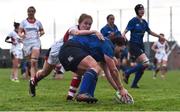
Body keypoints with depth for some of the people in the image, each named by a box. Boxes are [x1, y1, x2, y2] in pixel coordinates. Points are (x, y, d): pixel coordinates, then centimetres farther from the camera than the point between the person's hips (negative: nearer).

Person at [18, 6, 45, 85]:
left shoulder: (38, 22, 11)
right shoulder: (24, 22, 8)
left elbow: (42, 31, 23)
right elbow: (19, 32, 3)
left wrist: (40, 34, 1)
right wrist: (21, 35, -19)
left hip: (36, 43, -1)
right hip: (27, 43, 1)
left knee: (33, 61, -20)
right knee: (30, 62, 5)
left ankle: (32, 79, -26)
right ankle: (35, 77, 21)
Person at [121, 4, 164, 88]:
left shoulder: (144, 22, 11)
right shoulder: (133, 21, -9)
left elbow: (150, 32, 25)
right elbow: (125, 31, -17)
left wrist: (159, 36, 15)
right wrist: (123, 35, -39)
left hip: (141, 46, 8)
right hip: (134, 45, -8)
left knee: (141, 67, 4)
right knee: (146, 63, -21)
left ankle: (134, 84, 16)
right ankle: (127, 73, -8)